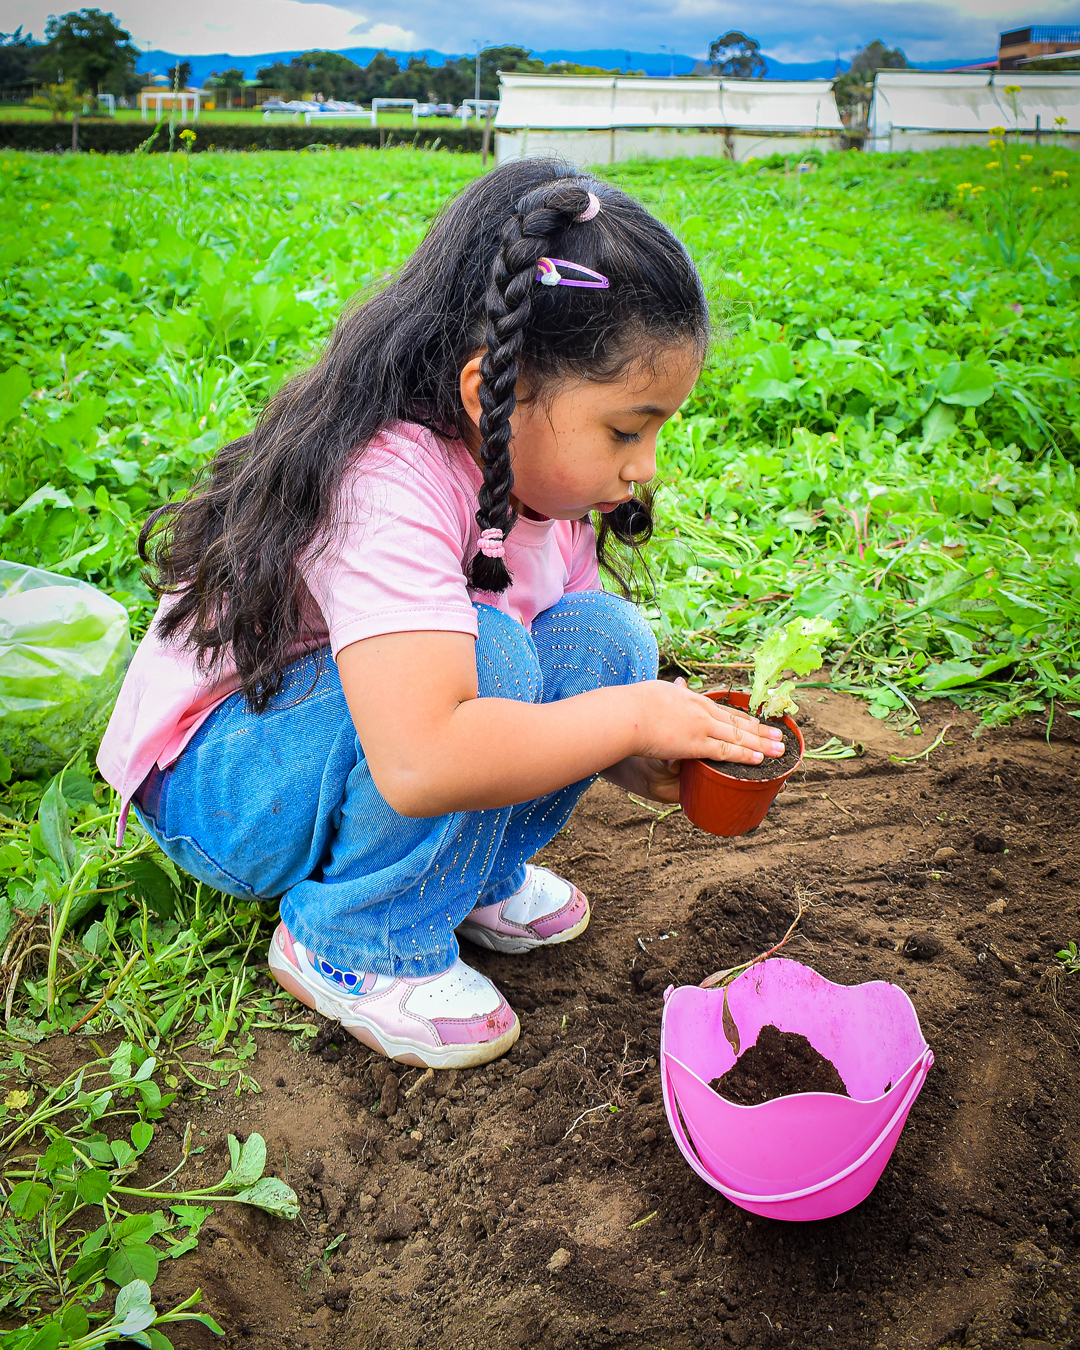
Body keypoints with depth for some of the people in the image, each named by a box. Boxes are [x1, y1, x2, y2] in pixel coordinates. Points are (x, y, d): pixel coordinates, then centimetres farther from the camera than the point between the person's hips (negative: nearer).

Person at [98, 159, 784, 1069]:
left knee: (604, 636, -11)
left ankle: (475, 876, 5)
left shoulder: (543, 472, -6)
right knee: (481, 654, -33)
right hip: (215, 774, -7)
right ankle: (354, 944, -11)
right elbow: (420, 764, -44)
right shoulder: (387, 488, -33)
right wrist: (630, 716, -31)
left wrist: (635, 760, -16)